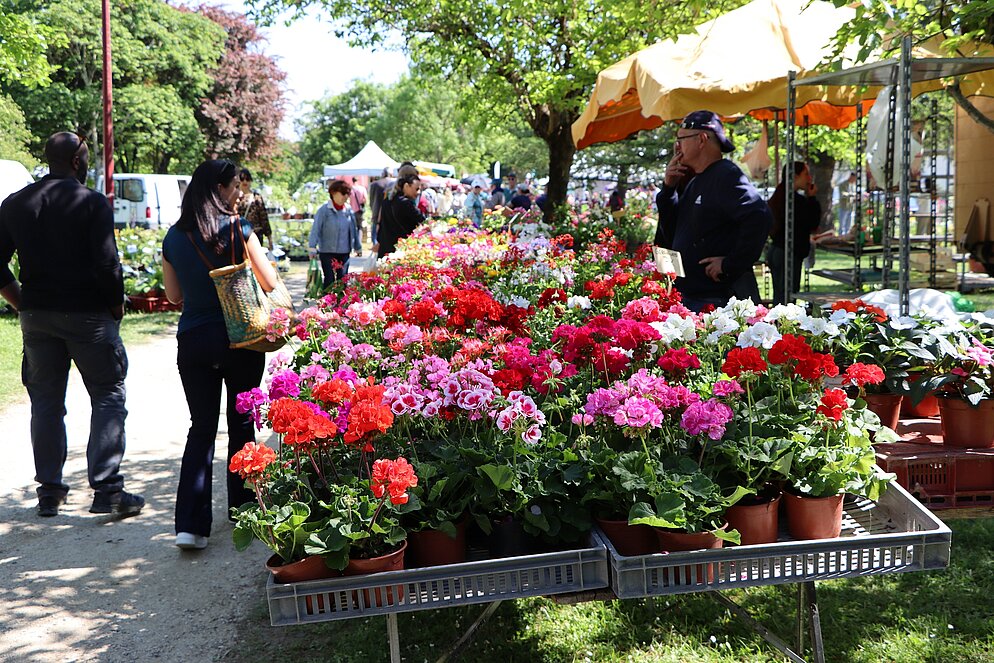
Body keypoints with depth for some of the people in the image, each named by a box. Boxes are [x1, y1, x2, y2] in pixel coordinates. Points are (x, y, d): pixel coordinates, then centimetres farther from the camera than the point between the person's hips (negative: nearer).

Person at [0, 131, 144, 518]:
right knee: (108, 397, 4)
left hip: (36, 316, 5)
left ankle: (49, 492, 18)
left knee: (45, 402, 13)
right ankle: (106, 490, -1)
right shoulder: (92, 203, -10)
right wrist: (117, 306, -3)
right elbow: (107, 264, -16)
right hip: (87, 314, -5)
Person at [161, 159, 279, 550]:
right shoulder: (237, 229, -10)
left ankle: (190, 524, -3)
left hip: (191, 341, 3)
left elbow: (174, 295, 12)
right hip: (238, 338, -3)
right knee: (241, 422, 15)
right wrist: (254, 256, 16)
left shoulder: (174, 237, 4)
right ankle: (241, 503, 29)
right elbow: (270, 283, -4)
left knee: (201, 428, 7)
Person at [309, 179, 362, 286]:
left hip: (344, 252, 4)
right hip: (327, 252, -4)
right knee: (329, 280, -5)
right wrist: (312, 248, -17)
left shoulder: (348, 210, 6)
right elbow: (315, 229, -10)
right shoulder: (324, 210, -9)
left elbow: (353, 230, 16)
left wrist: (358, 247, 24)